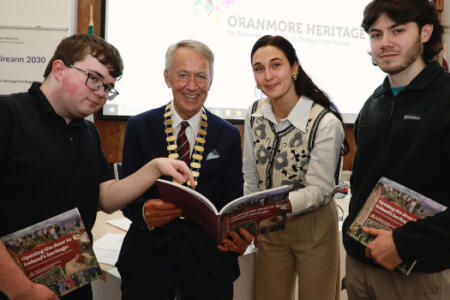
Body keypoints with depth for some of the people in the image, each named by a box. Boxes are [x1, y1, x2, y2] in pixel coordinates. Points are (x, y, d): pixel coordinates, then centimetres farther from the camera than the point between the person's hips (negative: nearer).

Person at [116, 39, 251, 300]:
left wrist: (239, 237, -17)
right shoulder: (139, 127, 1)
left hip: (209, 256, 1)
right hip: (149, 253, -1)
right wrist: (144, 213, -22)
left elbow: (232, 199, 3)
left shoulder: (229, 135, 4)